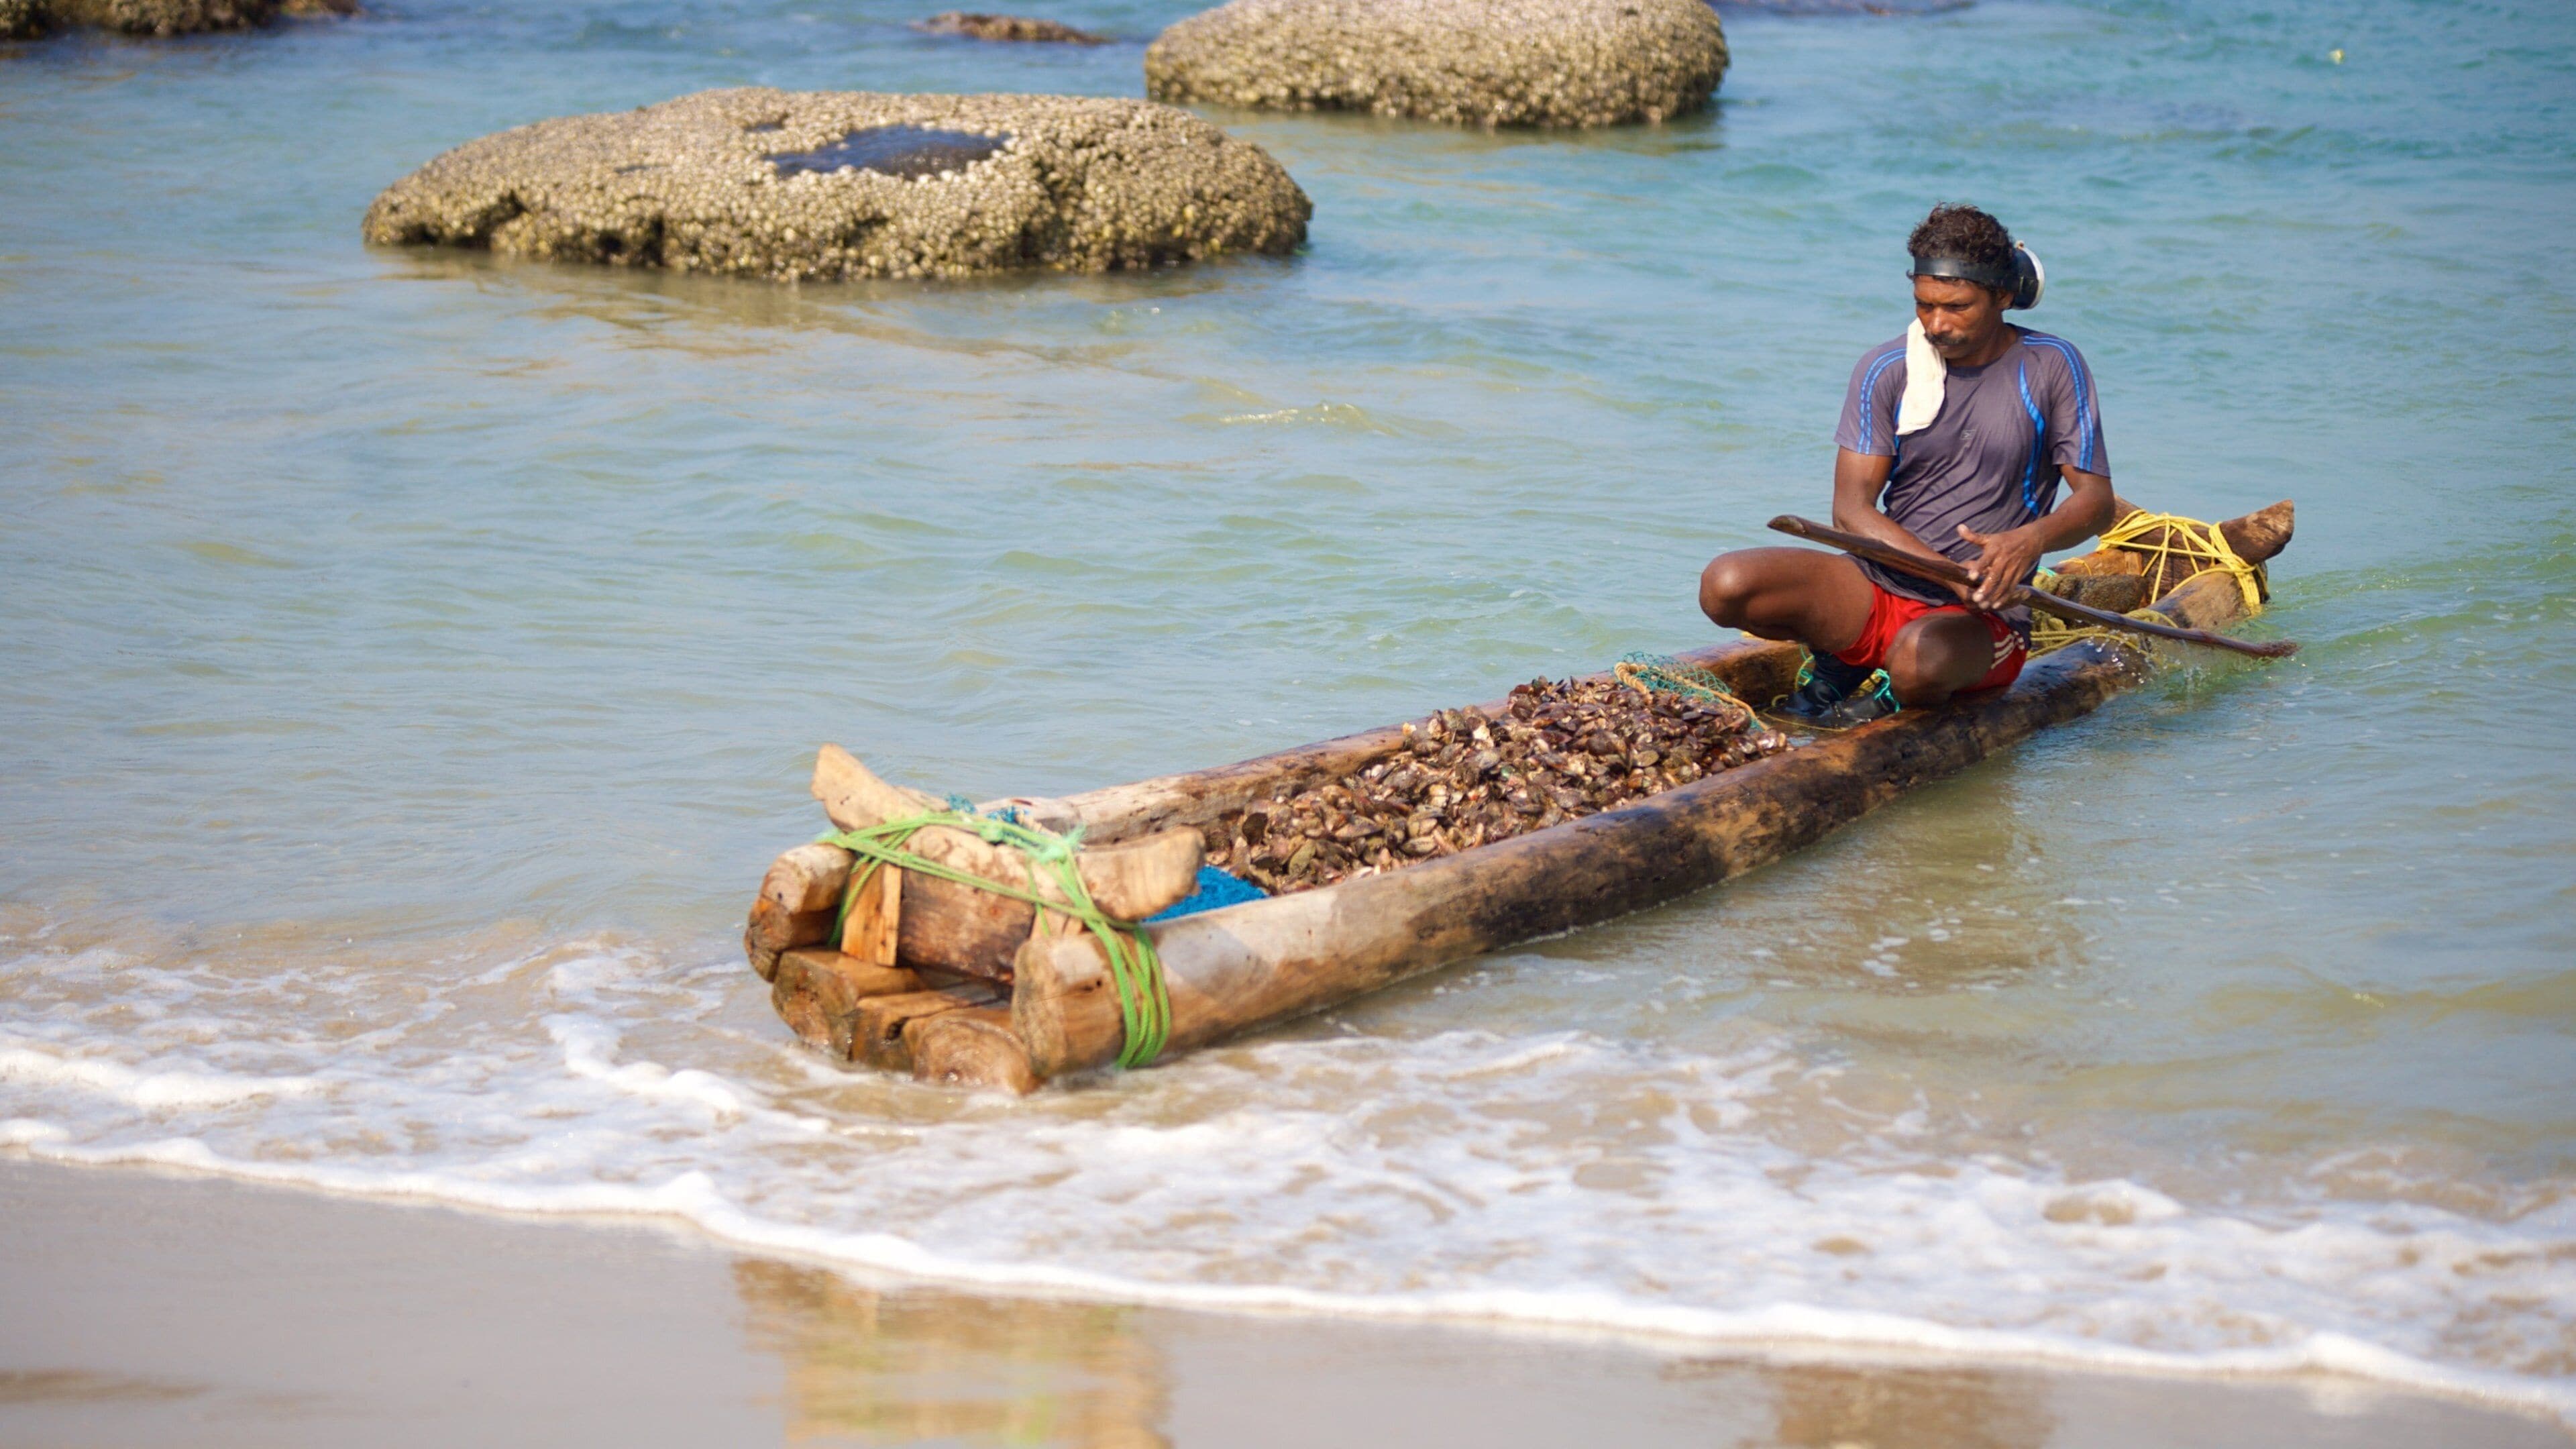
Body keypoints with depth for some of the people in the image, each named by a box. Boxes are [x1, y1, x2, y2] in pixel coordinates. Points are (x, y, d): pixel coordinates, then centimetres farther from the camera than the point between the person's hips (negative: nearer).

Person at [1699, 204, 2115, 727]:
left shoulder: (2052, 368, -2)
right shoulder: (1886, 371, 0)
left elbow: (2096, 501, -5)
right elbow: (1850, 510, -6)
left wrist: (2032, 539, -29)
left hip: (1981, 619, -3)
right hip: (1877, 587, 3)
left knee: (1920, 660, -40)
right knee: (1725, 585, -22)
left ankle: (1895, 696, -2)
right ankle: (1839, 660, 6)